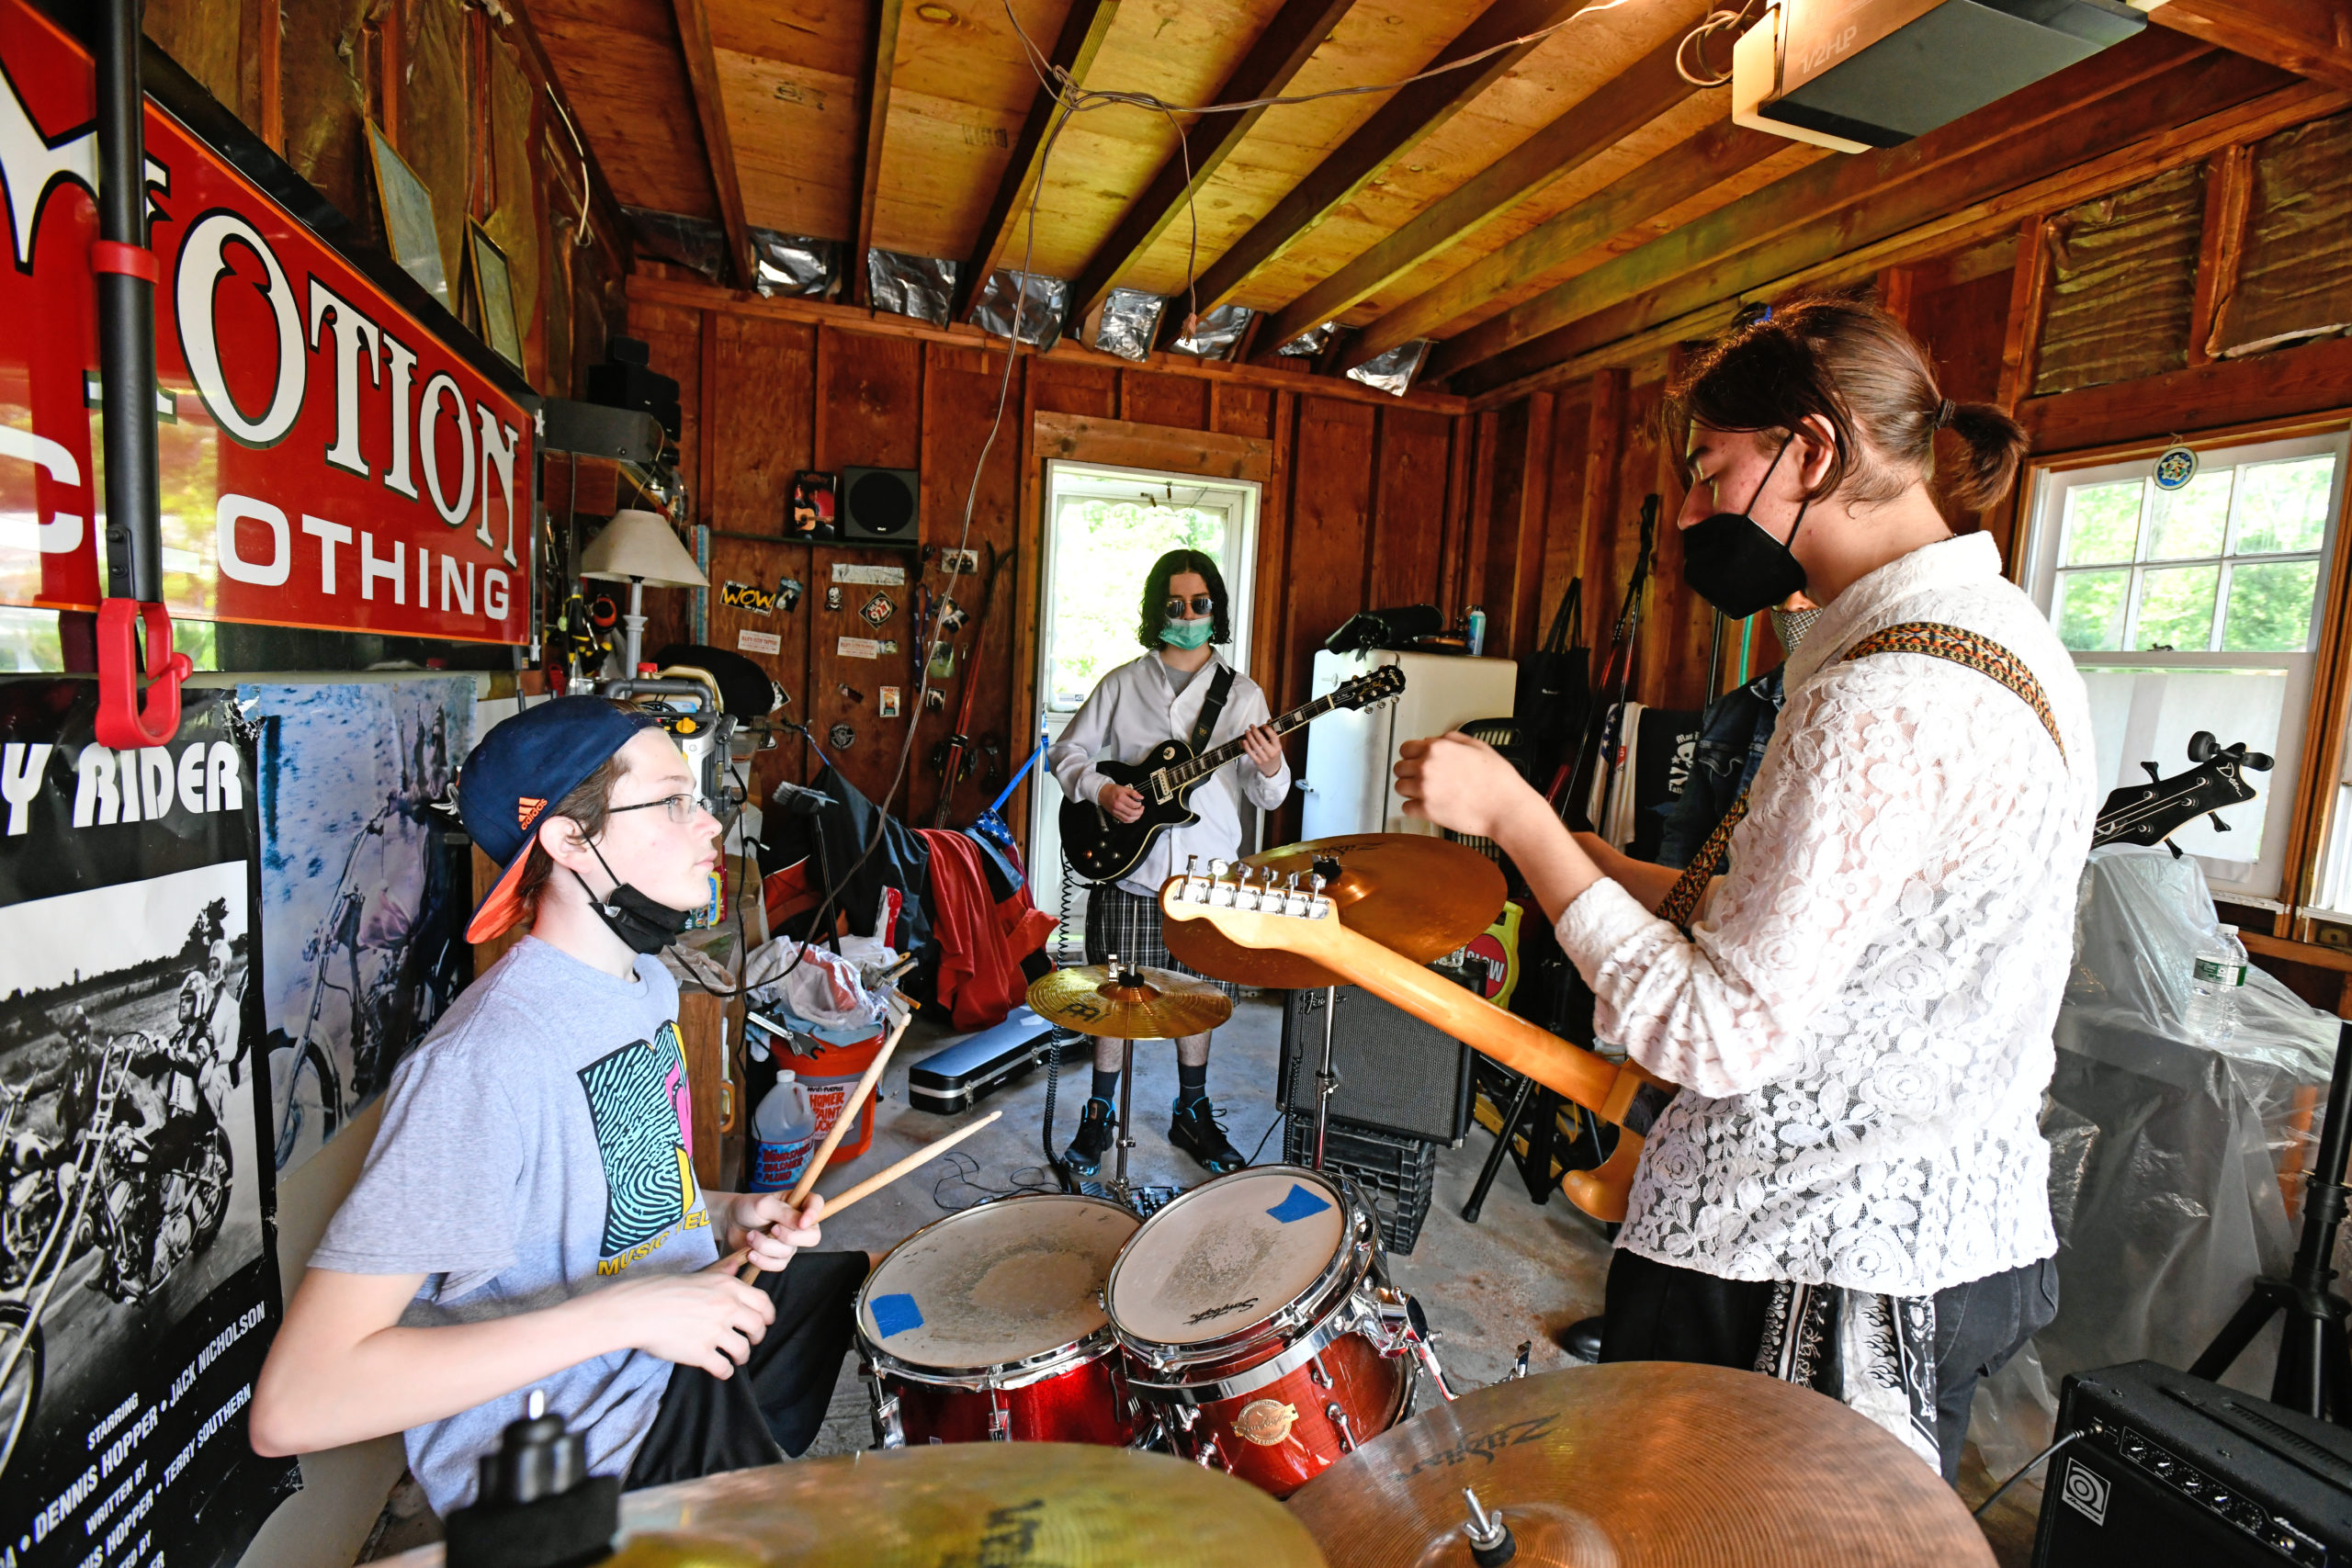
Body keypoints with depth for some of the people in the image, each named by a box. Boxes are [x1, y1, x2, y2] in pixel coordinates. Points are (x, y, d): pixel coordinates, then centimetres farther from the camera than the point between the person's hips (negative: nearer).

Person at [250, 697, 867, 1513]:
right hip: (569, 1474, -8)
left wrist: (726, 1214, -3)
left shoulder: (647, 982, 1)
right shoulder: (486, 1059, -28)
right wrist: (625, 1313, -29)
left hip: (681, 1346, 8)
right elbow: (292, 1406, -28)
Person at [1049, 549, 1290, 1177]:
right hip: (1127, 872, 0)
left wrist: (1271, 770, -25)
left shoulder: (1242, 694, 1)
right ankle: (1100, 1113, 29)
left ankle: (1192, 1112, 34)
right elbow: (1065, 752, 8)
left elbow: (1267, 797, -2)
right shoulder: (1121, 684, 2)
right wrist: (1100, 789, -10)